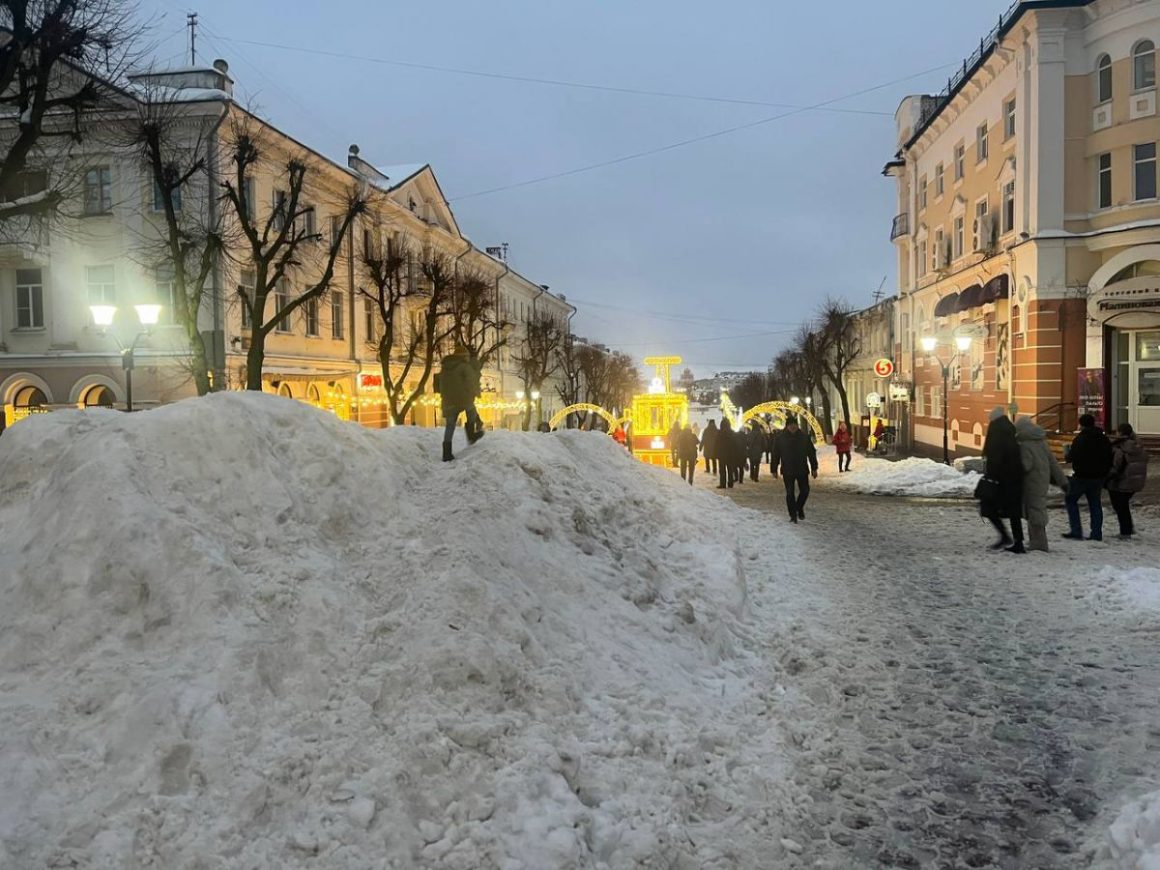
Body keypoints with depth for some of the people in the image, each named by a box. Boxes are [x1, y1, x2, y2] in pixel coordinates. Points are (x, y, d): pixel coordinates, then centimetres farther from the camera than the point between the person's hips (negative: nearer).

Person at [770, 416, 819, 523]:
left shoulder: (804, 437, -2)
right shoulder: (779, 438, -6)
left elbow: (811, 453, 5)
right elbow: (775, 455, -2)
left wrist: (814, 468, 4)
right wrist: (774, 470, -3)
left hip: (802, 470, 2)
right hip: (787, 471, -2)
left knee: (805, 491, 3)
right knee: (790, 493, 0)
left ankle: (799, 508, 29)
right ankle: (793, 515, 10)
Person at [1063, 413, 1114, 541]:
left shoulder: (1080, 439, -15)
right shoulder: (1104, 439, 9)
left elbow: (1071, 457, -17)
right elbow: (1110, 459, 13)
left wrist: (1068, 455, 6)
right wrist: (1104, 474, 20)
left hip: (1082, 476, -6)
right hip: (1099, 477, 7)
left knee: (1071, 500, 6)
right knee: (1095, 503, 11)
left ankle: (1076, 531, -2)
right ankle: (1097, 533, 9)